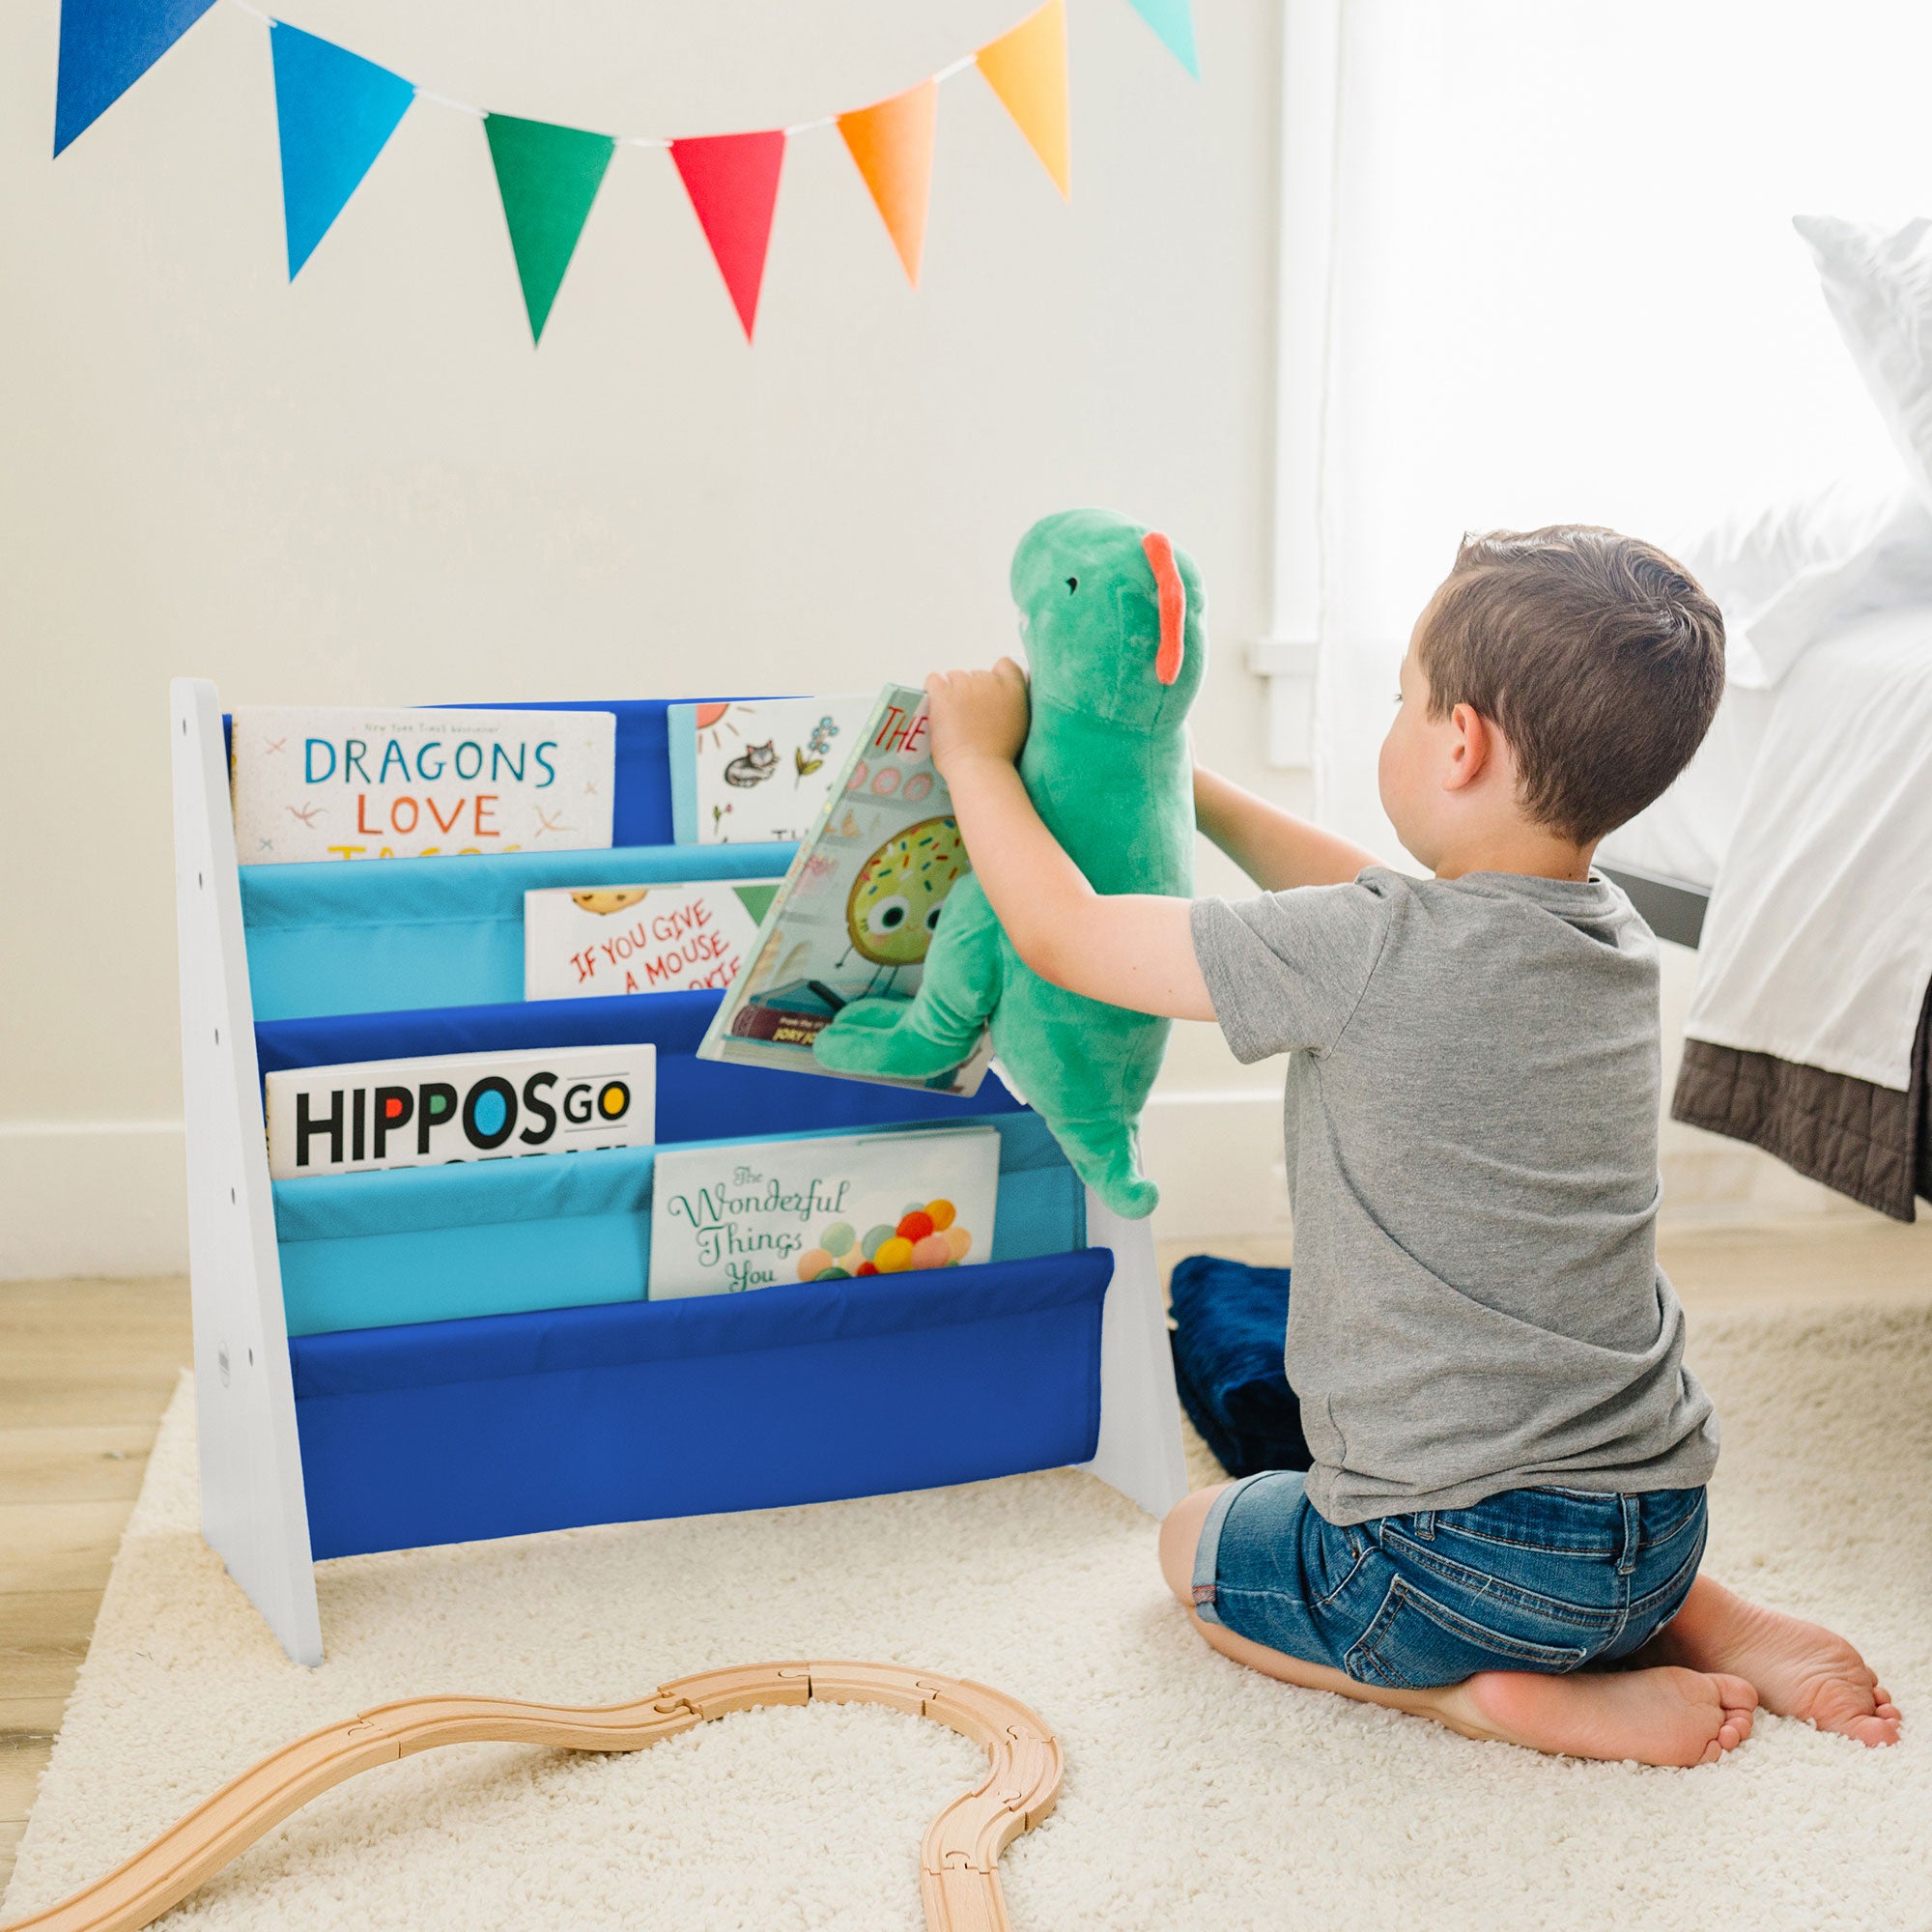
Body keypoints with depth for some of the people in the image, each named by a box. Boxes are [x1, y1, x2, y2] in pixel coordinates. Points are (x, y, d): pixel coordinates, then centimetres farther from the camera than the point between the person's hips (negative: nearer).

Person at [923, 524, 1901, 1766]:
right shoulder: (1617, 937, 1)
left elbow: (1062, 933, -10)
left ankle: (1501, 1697, -1)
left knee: (1197, 1546, 22)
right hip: (1663, 1526, 7)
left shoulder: (1363, 960, -22)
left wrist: (978, 752, 5)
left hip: (1464, 1563, -6)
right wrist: (1188, 788, 28)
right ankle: (1701, 1621, 14)